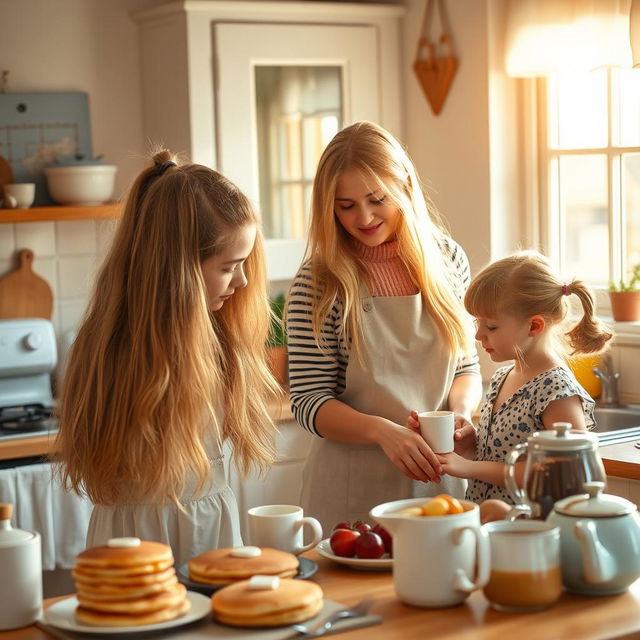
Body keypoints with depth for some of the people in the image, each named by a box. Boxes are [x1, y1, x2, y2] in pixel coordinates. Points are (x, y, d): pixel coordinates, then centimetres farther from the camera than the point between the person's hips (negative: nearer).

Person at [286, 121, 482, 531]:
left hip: (439, 479, 3)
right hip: (354, 490, -3)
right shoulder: (318, 282, -10)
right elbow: (309, 402, -10)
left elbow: (467, 366, 10)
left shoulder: (447, 259, 1)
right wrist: (382, 431, -25)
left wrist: (462, 410, -10)